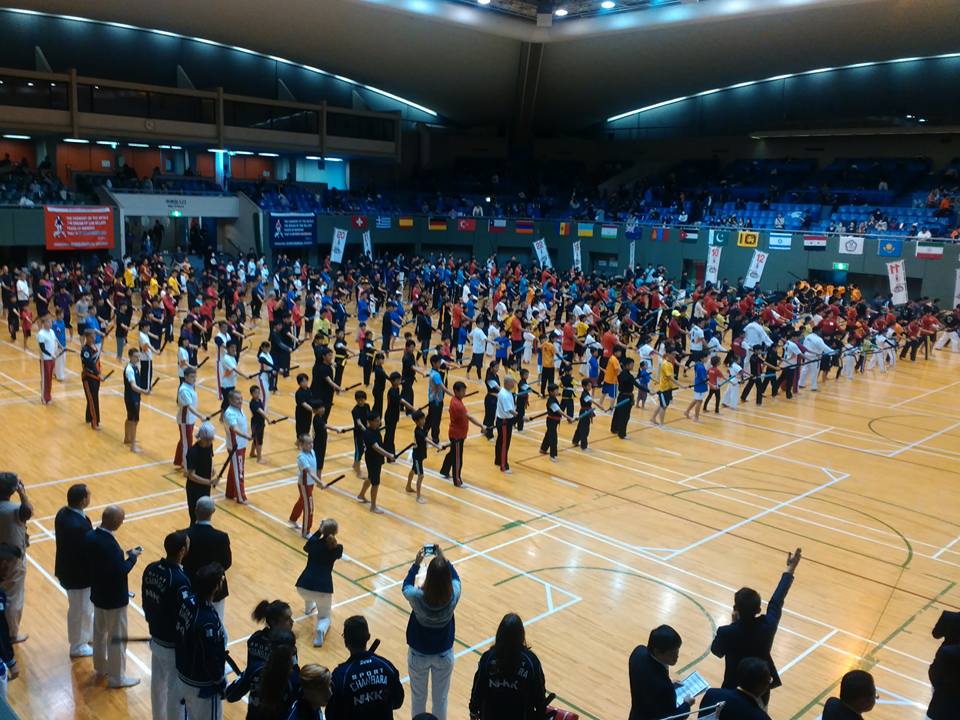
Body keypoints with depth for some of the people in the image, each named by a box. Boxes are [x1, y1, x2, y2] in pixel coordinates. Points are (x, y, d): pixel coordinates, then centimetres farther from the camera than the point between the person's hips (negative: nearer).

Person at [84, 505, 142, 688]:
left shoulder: (90, 536, -6)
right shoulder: (110, 544, -32)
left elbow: (88, 561, 5)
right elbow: (121, 571, -28)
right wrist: (132, 556, -12)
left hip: (97, 594, 8)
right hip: (114, 598, -8)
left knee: (99, 632, 24)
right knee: (117, 638, 8)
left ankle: (100, 667, 43)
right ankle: (117, 677, 21)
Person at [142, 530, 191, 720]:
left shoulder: (150, 569, -7)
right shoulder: (179, 580, -31)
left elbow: (146, 603, 6)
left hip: (155, 639, 8)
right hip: (173, 645, -8)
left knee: (157, 684, 24)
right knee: (175, 691, 10)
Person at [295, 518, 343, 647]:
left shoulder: (314, 542, 2)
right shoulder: (338, 548, 0)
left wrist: (319, 532, 24)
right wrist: (331, 537, 23)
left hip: (303, 585, 2)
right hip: (323, 588, -2)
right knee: (324, 617, 18)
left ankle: (309, 608, 58)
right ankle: (321, 629, -14)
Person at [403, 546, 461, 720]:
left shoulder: (417, 597, -31)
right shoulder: (453, 596, -27)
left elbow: (406, 586, -5)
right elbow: (455, 578, -2)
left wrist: (416, 563, -1)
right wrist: (444, 559, 2)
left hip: (418, 654, -1)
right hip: (444, 654, 1)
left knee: (418, 697, 23)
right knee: (440, 698, 21)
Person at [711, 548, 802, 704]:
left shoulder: (726, 632, -30)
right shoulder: (767, 626, -25)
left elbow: (717, 651, -7)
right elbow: (777, 601, -8)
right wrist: (791, 568, 5)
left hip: (734, 689, -2)